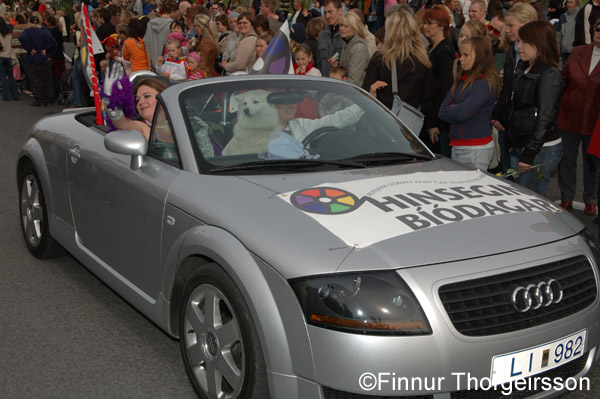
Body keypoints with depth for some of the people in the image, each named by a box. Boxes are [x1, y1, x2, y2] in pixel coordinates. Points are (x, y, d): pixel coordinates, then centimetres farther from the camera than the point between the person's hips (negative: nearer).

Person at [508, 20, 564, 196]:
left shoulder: (549, 75, -14)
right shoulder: (524, 70, 14)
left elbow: (545, 118, -19)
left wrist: (529, 154, -22)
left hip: (542, 149, -9)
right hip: (520, 146, 9)